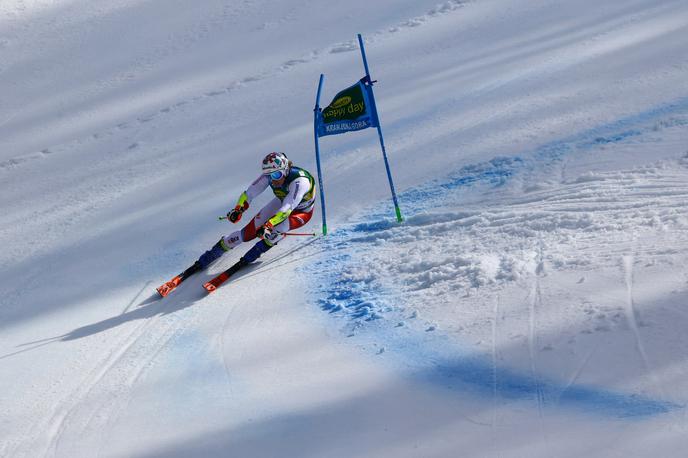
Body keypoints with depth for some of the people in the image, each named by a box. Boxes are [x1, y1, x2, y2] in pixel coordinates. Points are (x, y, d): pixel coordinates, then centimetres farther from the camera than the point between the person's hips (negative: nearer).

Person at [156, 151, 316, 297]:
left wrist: (268, 226, -60)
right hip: (280, 203, 4)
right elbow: (250, 193, -22)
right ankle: (202, 262, -2)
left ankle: (246, 260, -17)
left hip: (301, 211, -4)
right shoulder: (270, 175, -24)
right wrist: (238, 209, -41)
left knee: (277, 229, -36)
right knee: (248, 232, -10)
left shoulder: (300, 181, -39)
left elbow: (287, 208, -48)